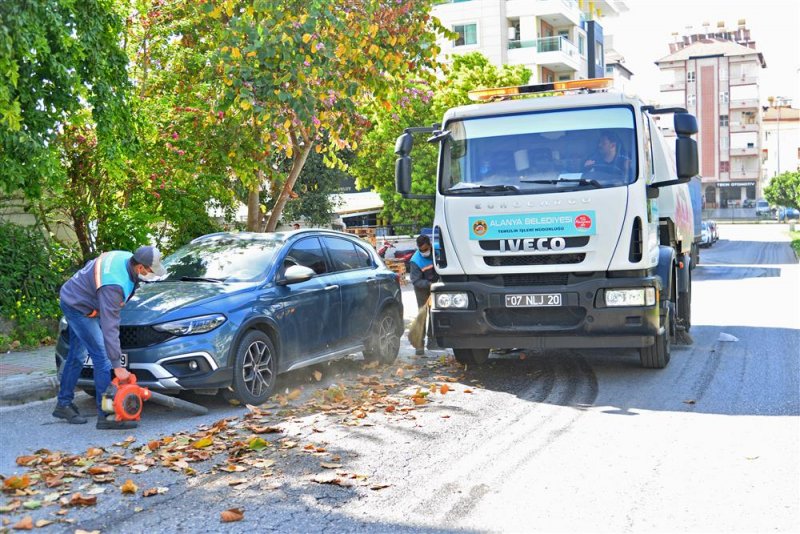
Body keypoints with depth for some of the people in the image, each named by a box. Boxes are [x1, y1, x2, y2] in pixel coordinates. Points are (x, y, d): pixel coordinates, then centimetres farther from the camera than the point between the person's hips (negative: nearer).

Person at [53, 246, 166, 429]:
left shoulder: (127, 258, -11)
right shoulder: (113, 285, -37)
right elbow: (109, 327, -37)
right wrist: (117, 366, -35)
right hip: (78, 306, -10)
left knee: (77, 356, 18)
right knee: (102, 357, -12)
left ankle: (64, 404, 30)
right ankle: (106, 415, -9)